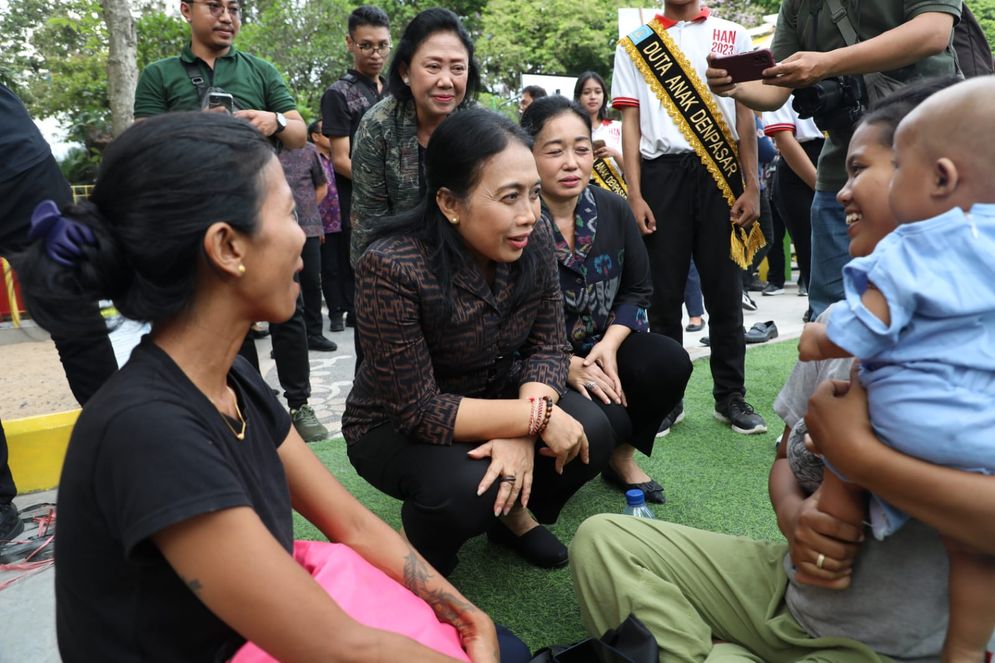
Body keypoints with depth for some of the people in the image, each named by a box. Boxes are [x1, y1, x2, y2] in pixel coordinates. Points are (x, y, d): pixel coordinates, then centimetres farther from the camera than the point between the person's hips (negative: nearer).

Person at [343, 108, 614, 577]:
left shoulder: (533, 239, -15)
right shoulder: (391, 269, -31)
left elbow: (549, 346, -10)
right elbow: (417, 409, -28)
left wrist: (522, 431, -28)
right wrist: (534, 420, -32)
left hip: (494, 393, 5)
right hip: (397, 427, -4)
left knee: (591, 433, -18)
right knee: (468, 486, -32)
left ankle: (512, 514, 13)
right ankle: (414, 556, 4)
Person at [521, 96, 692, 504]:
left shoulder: (613, 210, -2)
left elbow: (637, 289, 5)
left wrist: (609, 345, -12)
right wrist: (566, 365, -23)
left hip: (600, 346, 6)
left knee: (670, 362, -19)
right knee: (607, 422, -26)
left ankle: (621, 456, 8)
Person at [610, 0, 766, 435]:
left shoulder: (733, 36, 14)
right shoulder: (634, 45, 12)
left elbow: (745, 115, 9)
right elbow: (630, 124, 5)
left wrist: (751, 187, 0)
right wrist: (634, 196, -5)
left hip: (720, 173, 1)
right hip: (661, 174, 0)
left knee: (725, 292, 3)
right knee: (664, 294, 2)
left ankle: (730, 396, 14)